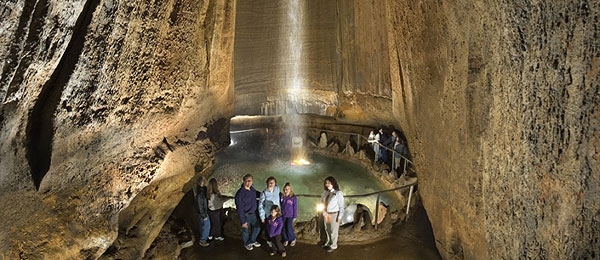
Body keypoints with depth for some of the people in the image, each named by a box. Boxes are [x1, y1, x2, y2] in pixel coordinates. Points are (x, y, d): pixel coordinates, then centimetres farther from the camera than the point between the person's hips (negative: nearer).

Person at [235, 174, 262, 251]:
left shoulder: (252, 189, -7)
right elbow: (240, 209, -22)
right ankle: (246, 243, 42)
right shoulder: (240, 193, -27)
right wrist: (243, 221, -19)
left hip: (253, 213, 6)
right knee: (245, 230, 14)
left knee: (257, 227, 18)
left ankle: (252, 241, 45)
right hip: (245, 215, -6)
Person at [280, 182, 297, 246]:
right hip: (283, 216, 4)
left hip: (290, 216, -4)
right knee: (284, 228, 7)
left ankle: (293, 239, 17)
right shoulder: (282, 197, 0)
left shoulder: (294, 198, -10)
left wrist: (295, 216, -4)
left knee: (289, 228, -6)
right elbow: (280, 206, 10)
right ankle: (286, 240, 25)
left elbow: (295, 208, -6)